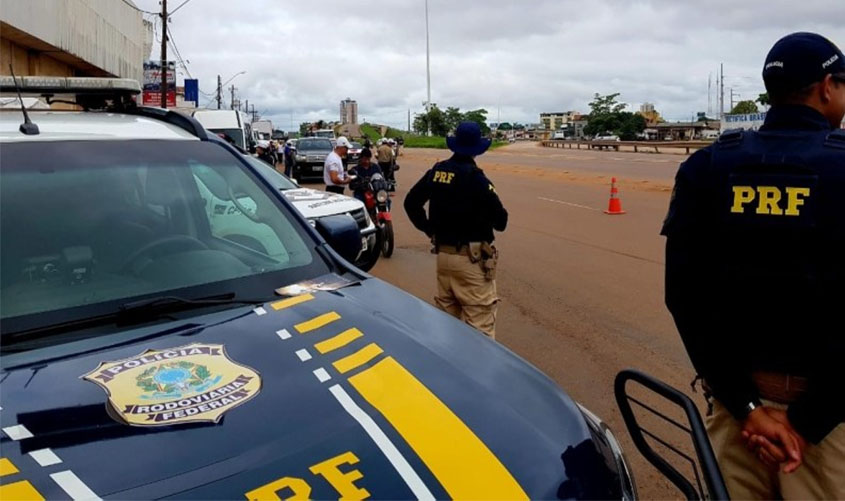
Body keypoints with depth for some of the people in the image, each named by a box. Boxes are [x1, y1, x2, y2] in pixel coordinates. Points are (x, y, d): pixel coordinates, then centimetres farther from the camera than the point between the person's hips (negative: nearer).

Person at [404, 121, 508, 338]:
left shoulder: (437, 171, 3)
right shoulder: (475, 177, -17)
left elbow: (411, 202, 12)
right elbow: (500, 220, -14)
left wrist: (428, 228, 17)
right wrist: (499, 220, 8)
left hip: (443, 253, 7)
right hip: (471, 258, -7)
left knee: (445, 315, 18)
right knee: (480, 322, -3)